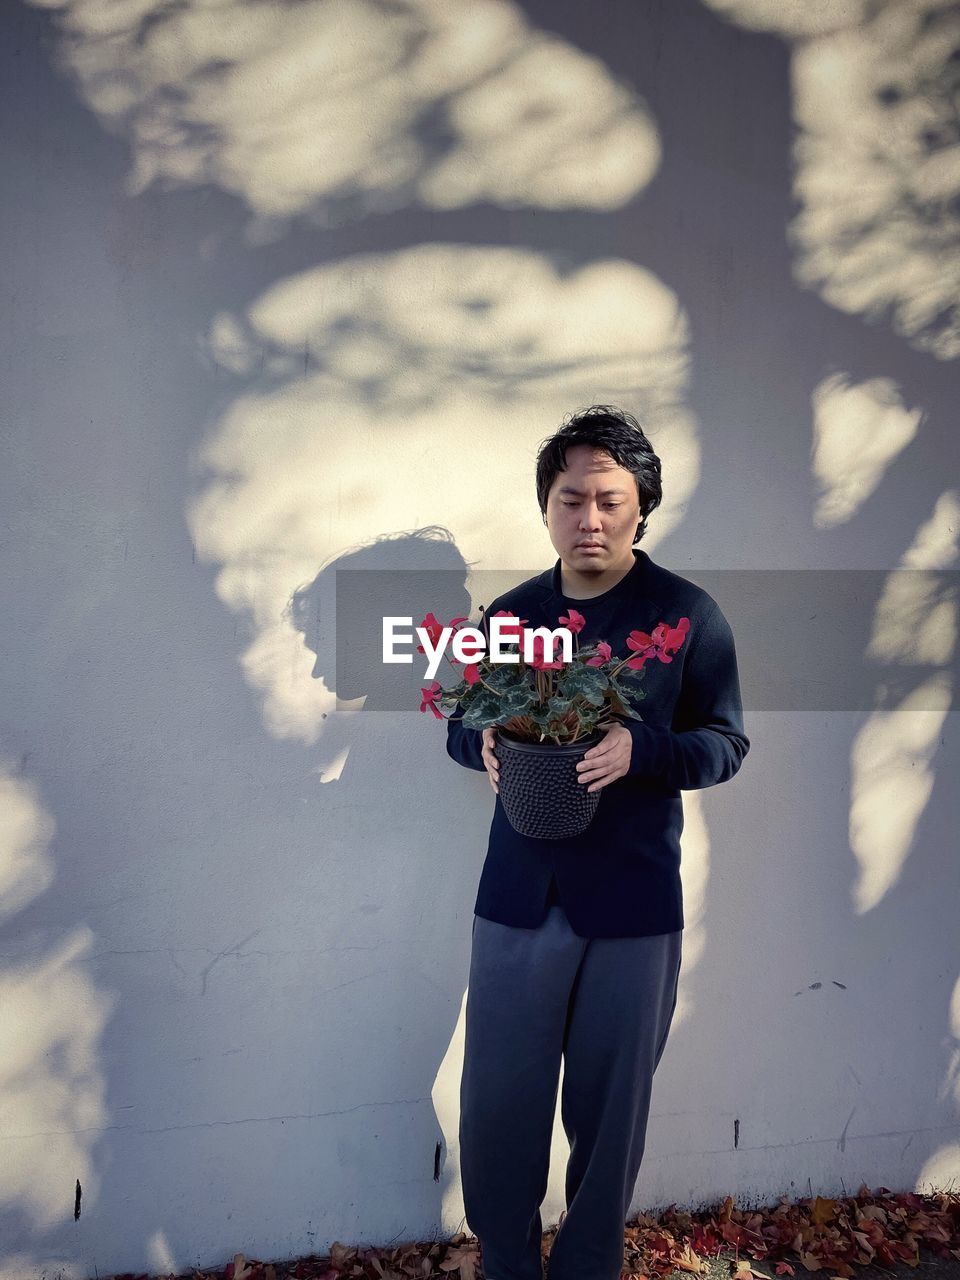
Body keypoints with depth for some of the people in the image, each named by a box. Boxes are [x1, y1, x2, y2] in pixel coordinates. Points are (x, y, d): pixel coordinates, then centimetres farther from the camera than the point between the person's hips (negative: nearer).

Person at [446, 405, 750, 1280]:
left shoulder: (689, 615, -4)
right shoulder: (511, 613, 6)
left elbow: (725, 742, -3)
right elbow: (463, 722, 13)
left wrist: (639, 749, -22)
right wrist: (482, 746, -11)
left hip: (634, 904, -2)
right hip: (517, 896, 3)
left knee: (610, 1103, 12)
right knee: (498, 1095, 9)